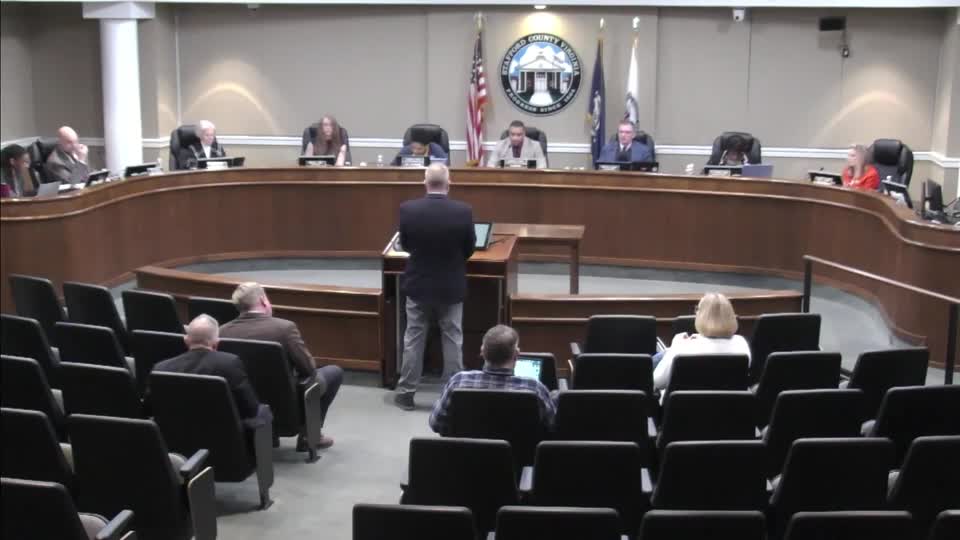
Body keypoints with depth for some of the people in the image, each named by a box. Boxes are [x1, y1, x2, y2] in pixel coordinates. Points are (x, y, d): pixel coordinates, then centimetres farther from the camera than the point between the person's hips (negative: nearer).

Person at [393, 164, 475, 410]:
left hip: (417, 284, 1)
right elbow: (469, 249, -3)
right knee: (452, 341, 11)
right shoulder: (463, 211, -15)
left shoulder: (407, 209, -13)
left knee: (413, 340, 12)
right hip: (452, 286, -1)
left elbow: (405, 245, 1)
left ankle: (406, 393, 18)